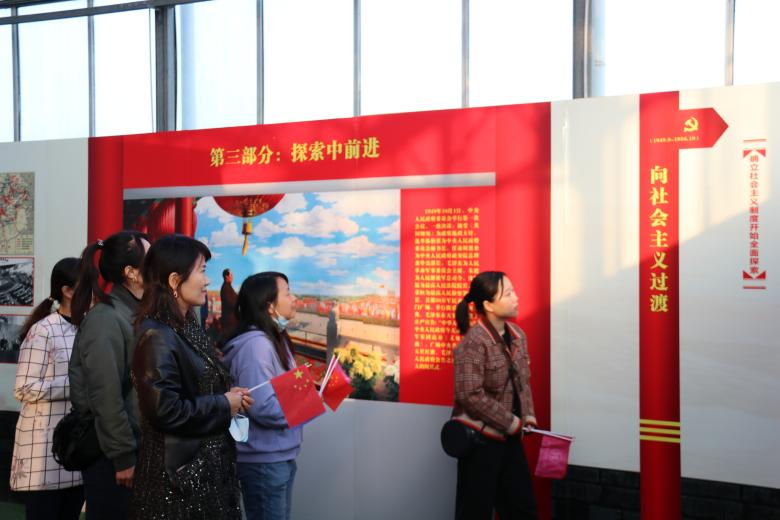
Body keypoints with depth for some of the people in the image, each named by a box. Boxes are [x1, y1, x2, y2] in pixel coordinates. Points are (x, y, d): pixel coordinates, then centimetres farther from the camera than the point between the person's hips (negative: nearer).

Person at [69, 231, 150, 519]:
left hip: (135, 444, 8)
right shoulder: (105, 319, -17)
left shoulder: (135, 314, 8)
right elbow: (106, 396, -20)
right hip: (112, 454, -8)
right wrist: (123, 457, -18)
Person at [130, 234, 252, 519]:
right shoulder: (157, 336, -19)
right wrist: (223, 405, -14)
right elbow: (166, 409, -25)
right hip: (178, 470, -9)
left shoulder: (188, 327, 9)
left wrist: (227, 396, 2)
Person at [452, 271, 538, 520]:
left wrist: (527, 415, 1)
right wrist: (512, 423, -18)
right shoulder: (473, 342, -20)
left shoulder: (517, 335, 5)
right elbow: (470, 395, -25)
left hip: (510, 436, 8)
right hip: (479, 436, -8)